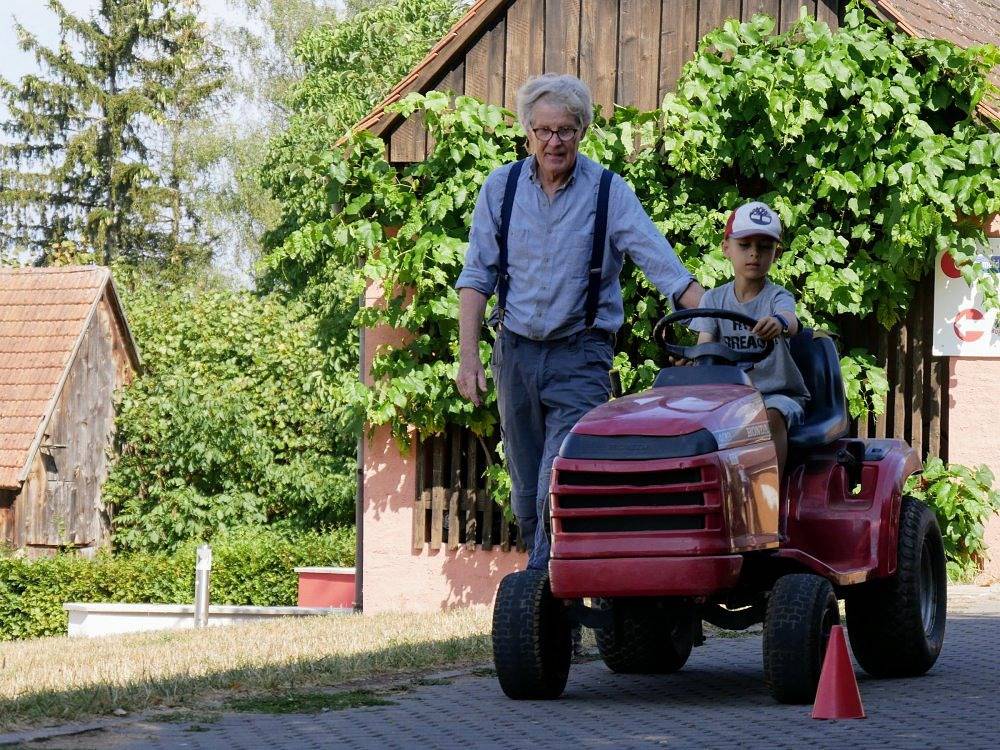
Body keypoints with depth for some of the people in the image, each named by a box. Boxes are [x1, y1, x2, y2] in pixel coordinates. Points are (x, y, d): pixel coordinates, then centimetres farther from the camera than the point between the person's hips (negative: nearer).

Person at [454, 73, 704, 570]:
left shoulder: (609, 193, -5)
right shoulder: (501, 188, 3)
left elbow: (664, 266, -10)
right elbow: (477, 277, 5)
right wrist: (468, 355, -3)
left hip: (581, 355, -3)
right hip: (516, 351, 3)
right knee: (527, 491, 9)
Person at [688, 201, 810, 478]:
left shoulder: (777, 297, -3)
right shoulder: (714, 299, 7)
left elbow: (791, 321, -27)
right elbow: (705, 343, -5)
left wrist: (779, 322, -54)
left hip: (778, 394, -2)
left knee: (772, 416, -35)